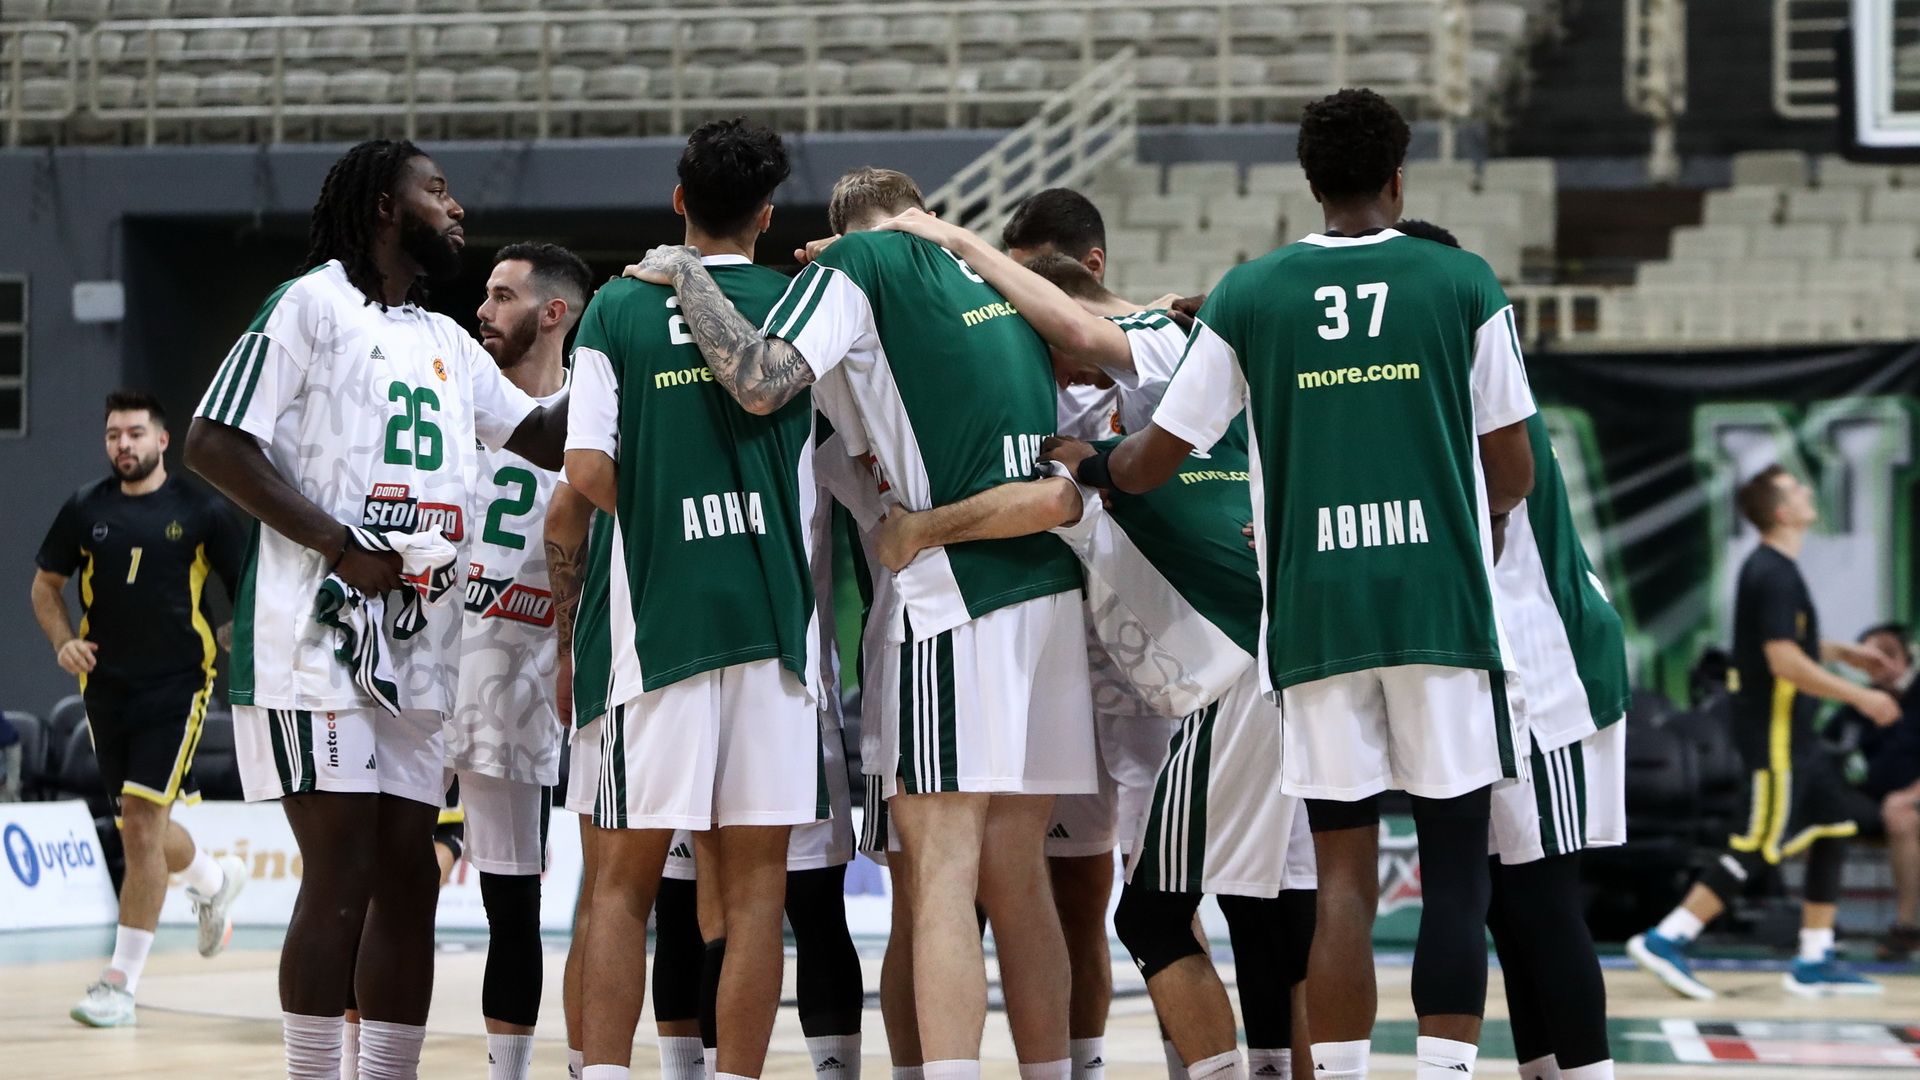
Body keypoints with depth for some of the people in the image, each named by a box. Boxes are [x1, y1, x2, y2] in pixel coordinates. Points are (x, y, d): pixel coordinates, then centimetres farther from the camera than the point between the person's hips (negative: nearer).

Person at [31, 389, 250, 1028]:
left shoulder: (201, 512, -4)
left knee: (143, 820, -15)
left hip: (176, 686, -4)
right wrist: (63, 642, -3)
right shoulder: (86, 510, 4)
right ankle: (215, 881, 47)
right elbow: (46, 585, 14)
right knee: (137, 831, 13)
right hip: (107, 685, 4)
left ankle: (122, 982, -13)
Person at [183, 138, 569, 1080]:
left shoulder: (446, 344, 19)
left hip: (414, 643, 8)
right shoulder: (312, 304, -3)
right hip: (316, 636, -8)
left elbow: (547, 437, 19)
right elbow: (214, 443, -9)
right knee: (341, 877, -11)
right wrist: (342, 547, -16)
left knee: (408, 880, 7)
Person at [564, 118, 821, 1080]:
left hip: (659, 615, 0)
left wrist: (662, 518, 12)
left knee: (625, 878, 6)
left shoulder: (617, 309, 2)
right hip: (775, 616, 0)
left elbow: (588, 470, -5)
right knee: (753, 887, 2)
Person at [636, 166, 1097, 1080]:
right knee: (1016, 882, 11)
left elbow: (760, 383, -13)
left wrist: (687, 276, 0)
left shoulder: (854, 266, 0)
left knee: (941, 875, -9)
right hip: (1049, 583, 7)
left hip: (956, 593, -7)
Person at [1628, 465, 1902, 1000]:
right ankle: (1666, 940, -7)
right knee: (1763, 846, -8)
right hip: (1774, 733, -10)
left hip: (1793, 733, 10)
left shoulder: (1771, 569, 12)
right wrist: (1860, 696, -20)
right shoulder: (1774, 575, -19)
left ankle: (1814, 962, 13)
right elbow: (1785, 662, -25)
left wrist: (1843, 652, 19)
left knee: (1834, 825, 11)